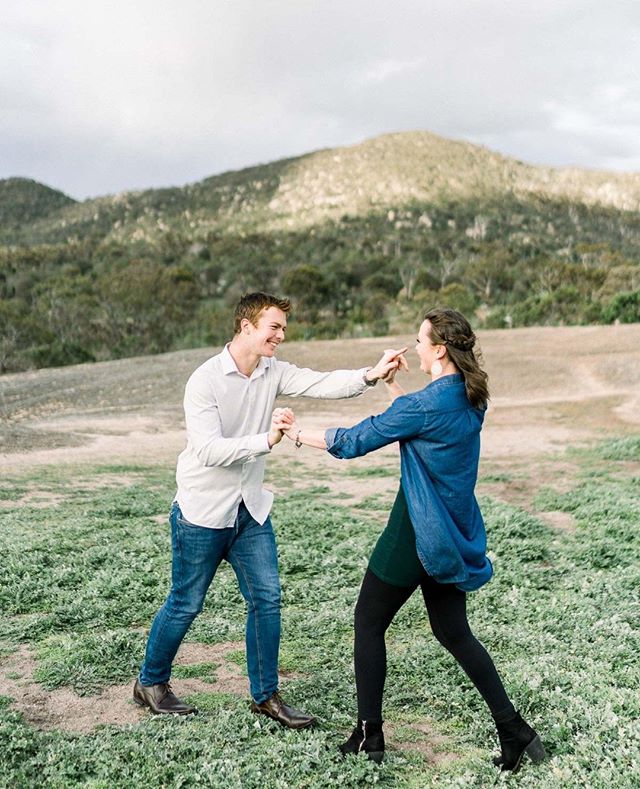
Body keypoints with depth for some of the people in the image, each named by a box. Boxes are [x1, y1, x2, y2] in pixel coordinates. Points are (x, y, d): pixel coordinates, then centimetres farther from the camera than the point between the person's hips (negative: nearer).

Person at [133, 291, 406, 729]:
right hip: (203, 512, -6)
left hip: (251, 510, 6)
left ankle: (266, 694, 18)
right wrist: (266, 441, -37)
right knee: (186, 605, 7)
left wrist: (370, 375, -31)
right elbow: (209, 450, -27)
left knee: (267, 599, 4)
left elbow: (321, 383, -15)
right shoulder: (205, 380, -18)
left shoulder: (273, 372, 0)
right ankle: (150, 683, 29)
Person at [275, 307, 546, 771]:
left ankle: (369, 736, 18)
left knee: (369, 623, 10)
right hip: (454, 537, 8)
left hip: (416, 537, -8)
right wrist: (391, 383, 13)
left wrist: (298, 433, -1)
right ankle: (514, 731, 16)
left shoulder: (425, 405, -22)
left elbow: (355, 442, -14)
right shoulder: (470, 400, 3)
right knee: (454, 632, 18)